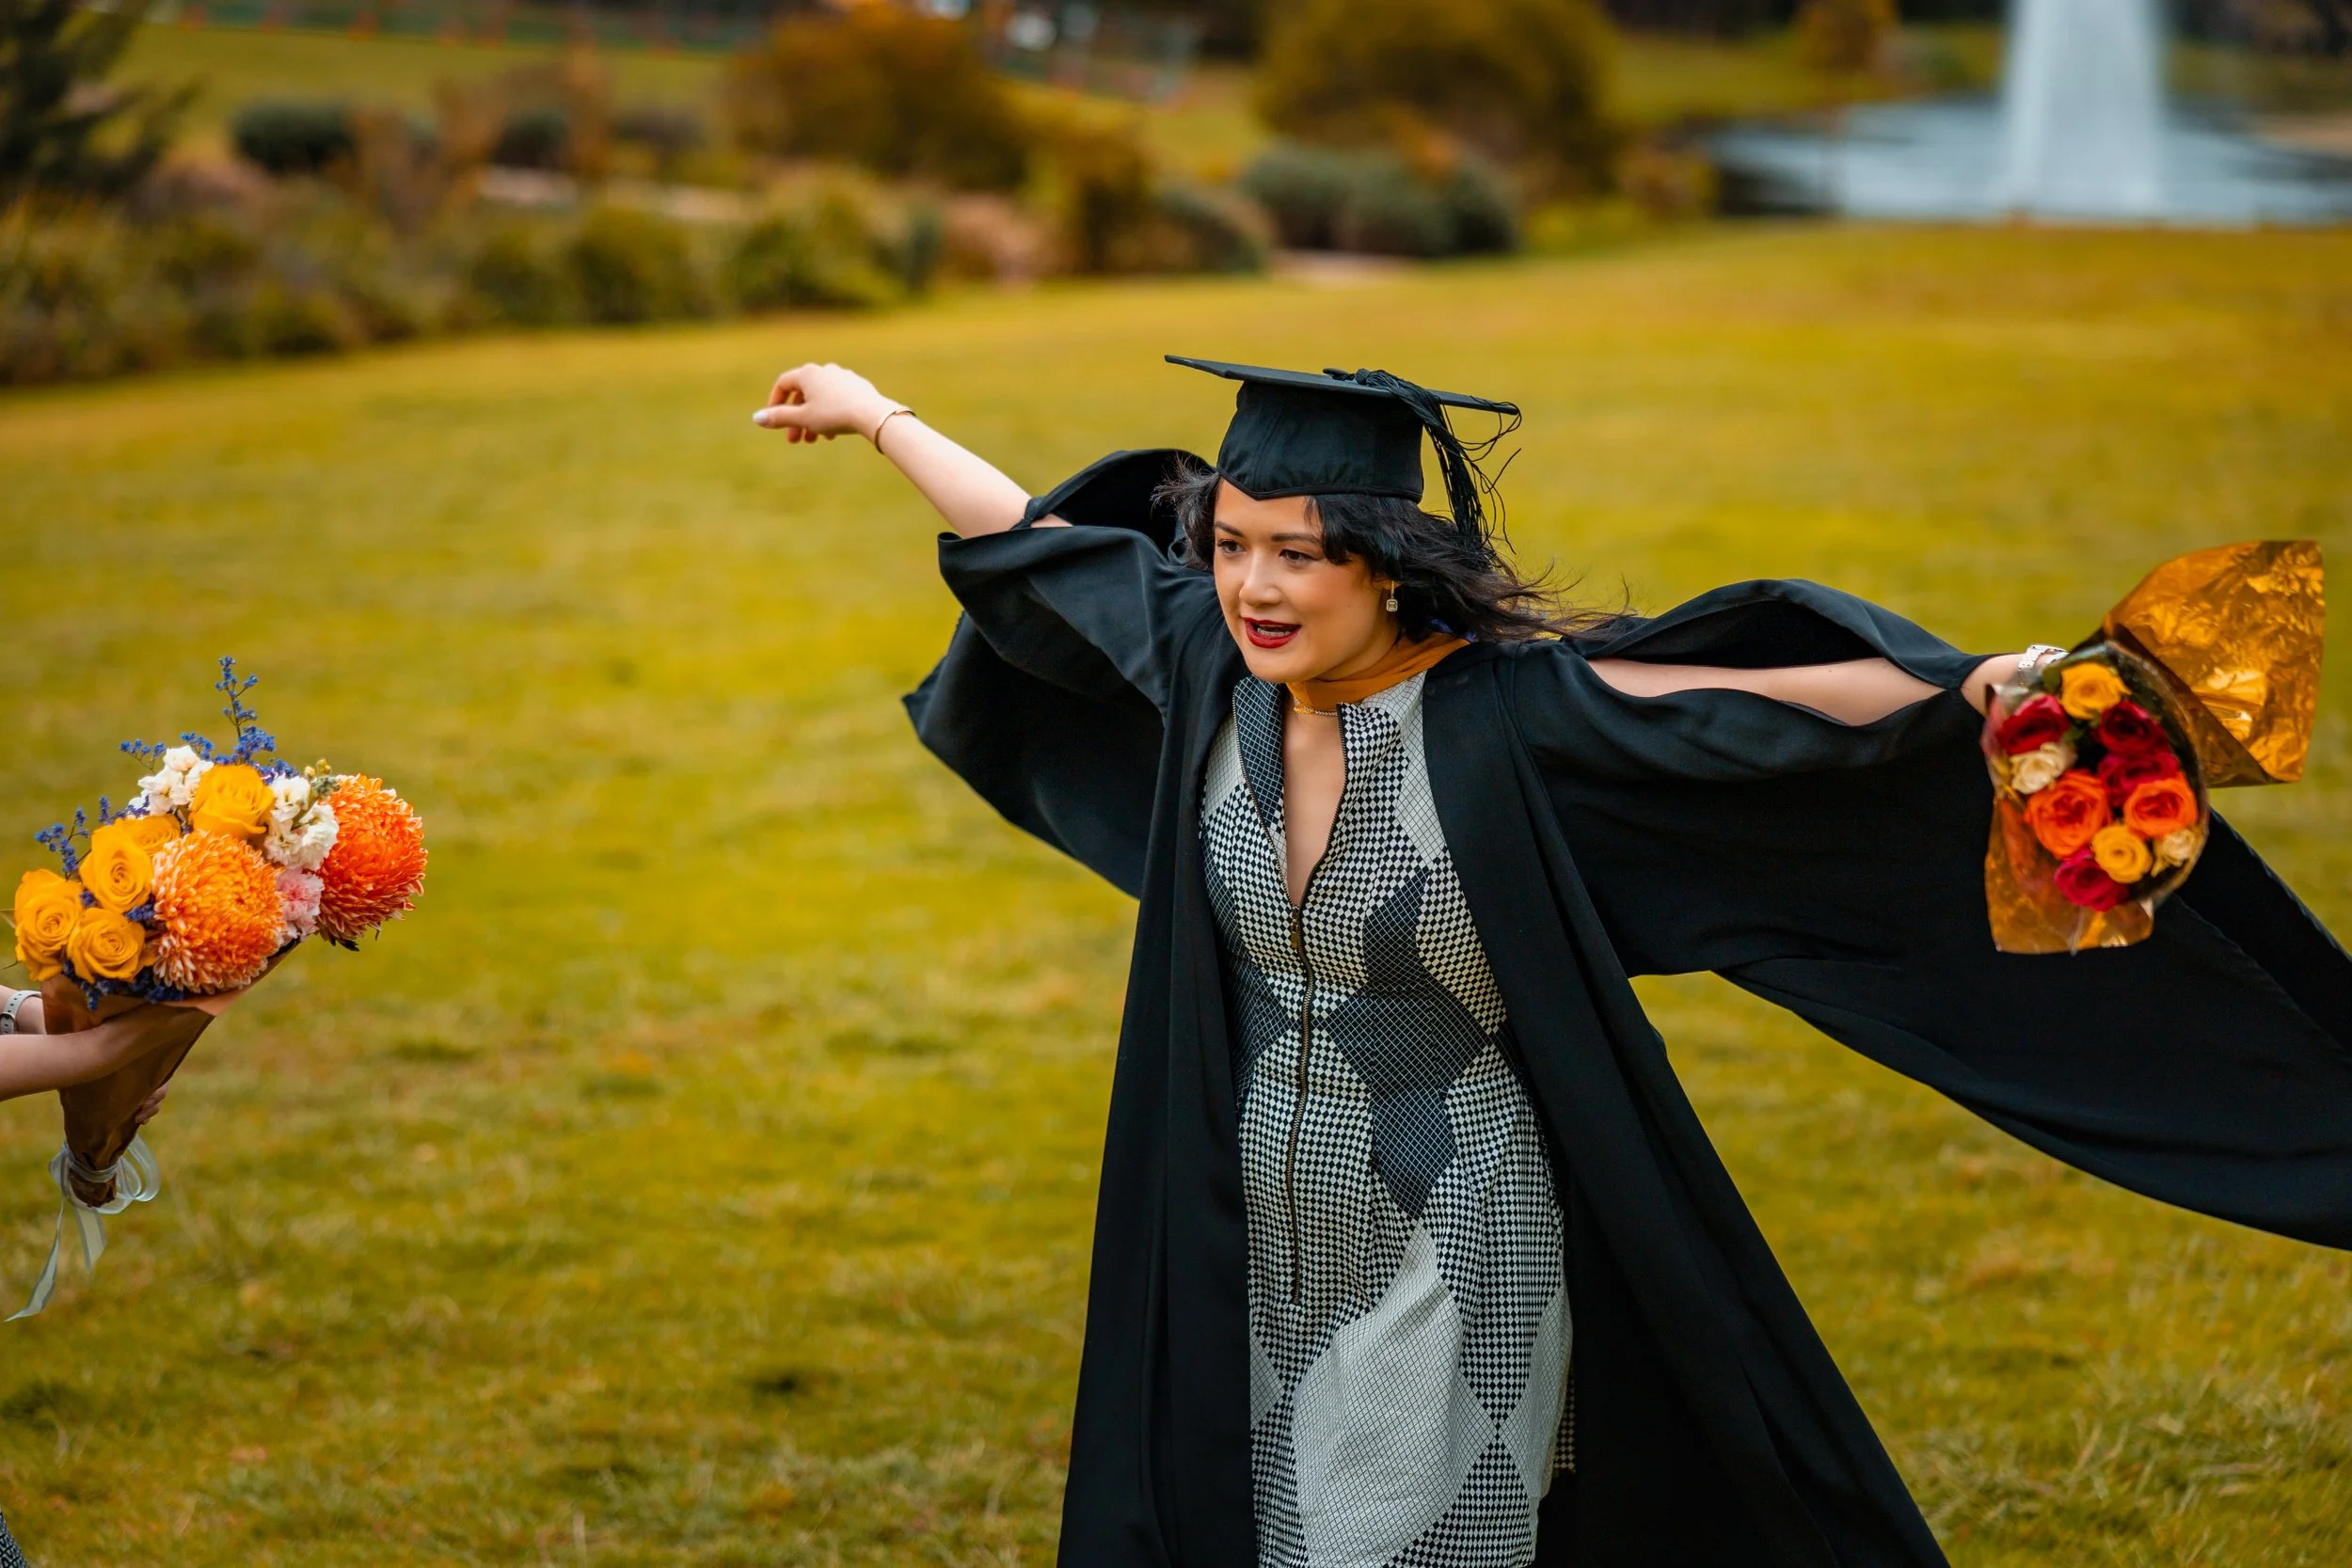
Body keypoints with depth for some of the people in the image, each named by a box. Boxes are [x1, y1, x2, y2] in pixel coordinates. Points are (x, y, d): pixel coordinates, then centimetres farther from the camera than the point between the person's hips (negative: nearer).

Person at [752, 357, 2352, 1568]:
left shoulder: (1508, 713, -20)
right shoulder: (1205, 662, -5)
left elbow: (1762, 699, -29)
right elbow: (1034, 541, 11)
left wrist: (1965, 686, -44)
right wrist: (876, 414, 22)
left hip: (1455, 1261, -6)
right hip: (1264, 1256, 6)